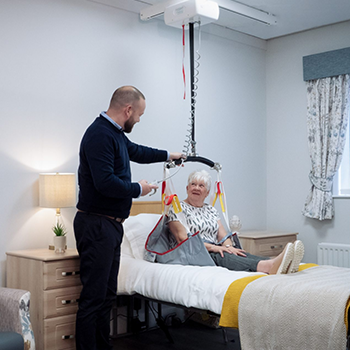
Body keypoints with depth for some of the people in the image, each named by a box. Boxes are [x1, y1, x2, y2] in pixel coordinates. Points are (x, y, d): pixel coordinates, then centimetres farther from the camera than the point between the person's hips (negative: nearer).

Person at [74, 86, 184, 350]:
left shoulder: (116, 133, 17)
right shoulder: (100, 134, -16)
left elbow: (135, 151, 37)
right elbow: (105, 182, -25)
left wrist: (167, 155, 48)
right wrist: (138, 189, -9)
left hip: (111, 225, 10)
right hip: (97, 225, -10)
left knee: (108, 294, 13)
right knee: (94, 295, -6)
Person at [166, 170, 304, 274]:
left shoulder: (211, 210, 22)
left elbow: (223, 234, 12)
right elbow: (183, 238, -10)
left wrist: (228, 246, -13)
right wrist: (212, 247, -21)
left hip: (213, 250, 6)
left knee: (239, 253, -28)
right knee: (220, 257, -37)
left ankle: (275, 264, -57)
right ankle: (267, 267, -65)